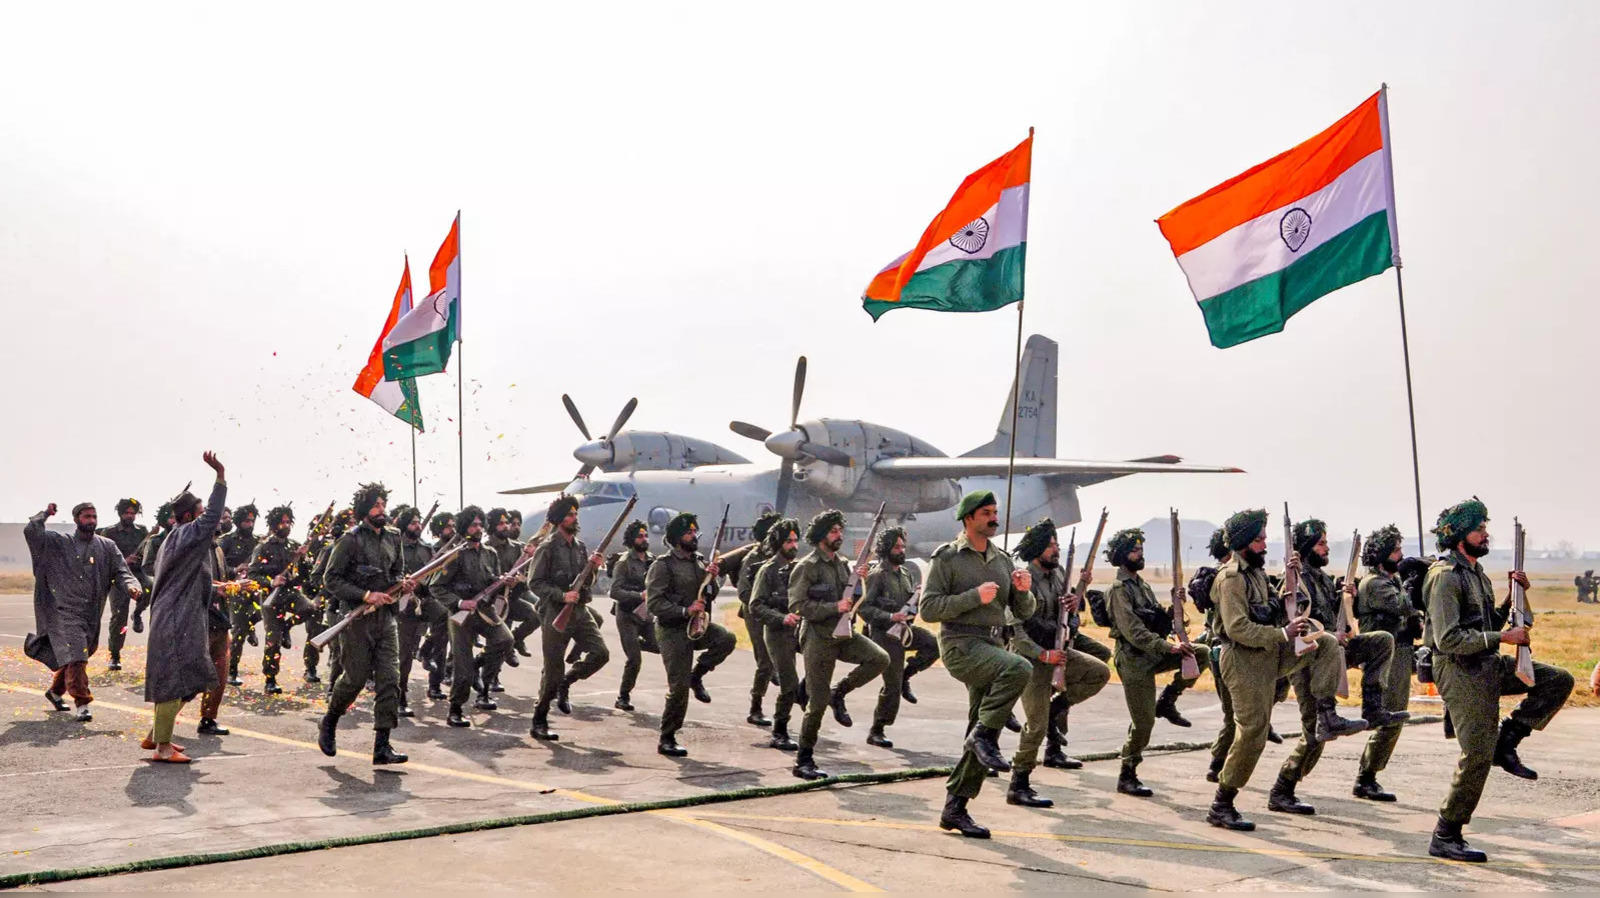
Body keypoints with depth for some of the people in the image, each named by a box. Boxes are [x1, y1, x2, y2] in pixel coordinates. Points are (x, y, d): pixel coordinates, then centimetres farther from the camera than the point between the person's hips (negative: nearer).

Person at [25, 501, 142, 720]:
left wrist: (131, 588, -21)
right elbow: (31, 532, -10)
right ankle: (82, 703, -12)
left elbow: (122, 572, -2)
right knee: (75, 656, -16)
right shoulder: (58, 543, 2)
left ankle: (55, 691, 40)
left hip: (91, 614, 4)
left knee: (74, 658, 17)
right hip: (65, 611, -4)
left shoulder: (107, 547, 7)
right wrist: (45, 513, 0)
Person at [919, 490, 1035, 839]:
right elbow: (928, 608, -10)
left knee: (982, 736, 5)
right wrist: (975, 597, -17)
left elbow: (1024, 613, 16)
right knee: (1019, 669, -33)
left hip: (994, 646, 7)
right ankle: (984, 735, -17)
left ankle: (955, 809, 14)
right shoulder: (947, 557, -3)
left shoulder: (1003, 560, 16)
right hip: (961, 644, -7)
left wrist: (1023, 591, -6)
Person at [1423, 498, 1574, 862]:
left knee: (1558, 681, 2)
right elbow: (1448, 639, -24)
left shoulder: (1476, 573, 14)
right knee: (1477, 757, -7)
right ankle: (1445, 838, 4)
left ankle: (1505, 741, 6)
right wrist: (1504, 637, -22)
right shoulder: (1445, 576, -17)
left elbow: (1488, 627, 18)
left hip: (1488, 666, 9)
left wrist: (1513, 595, 7)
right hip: (1460, 671, -9)